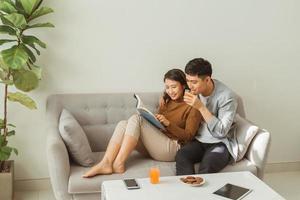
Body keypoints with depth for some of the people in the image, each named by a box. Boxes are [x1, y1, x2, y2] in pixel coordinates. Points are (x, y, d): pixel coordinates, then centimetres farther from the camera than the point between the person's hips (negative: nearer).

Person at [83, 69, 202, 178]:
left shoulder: (192, 106, -2)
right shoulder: (165, 100, 18)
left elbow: (188, 136, -8)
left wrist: (168, 123, -20)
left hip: (173, 148, -7)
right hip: (155, 143, 7)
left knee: (136, 119, -23)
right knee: (123, 124, -16)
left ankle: (118, 164, -30)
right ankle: (106, 164, -33)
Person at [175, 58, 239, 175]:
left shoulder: (227, 97, -16)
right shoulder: (194, 91, -1)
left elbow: (221, 132, -20)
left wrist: (201, 107, -25)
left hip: (220, 143, -4)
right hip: (198, 140, 4)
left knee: (207, 165, -35)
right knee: (181, 156, -28)